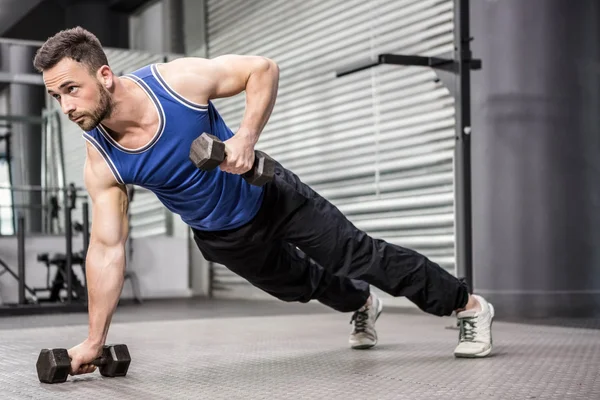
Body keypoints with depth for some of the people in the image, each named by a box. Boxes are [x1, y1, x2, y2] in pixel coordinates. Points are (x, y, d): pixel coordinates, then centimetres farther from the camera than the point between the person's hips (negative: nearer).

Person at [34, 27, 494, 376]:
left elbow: (263, 69, -19)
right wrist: (94, 341, -19)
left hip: (271, 196, -3)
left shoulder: (179, 79, -30)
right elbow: (107, 248, -18)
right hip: (223, 238, 3)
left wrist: (246, 137, -33)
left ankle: (469, 305, 21)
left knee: (361, 256, 2)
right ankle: (363, 305, 57)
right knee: (303, 285, 23)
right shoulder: (101, 161, -23)